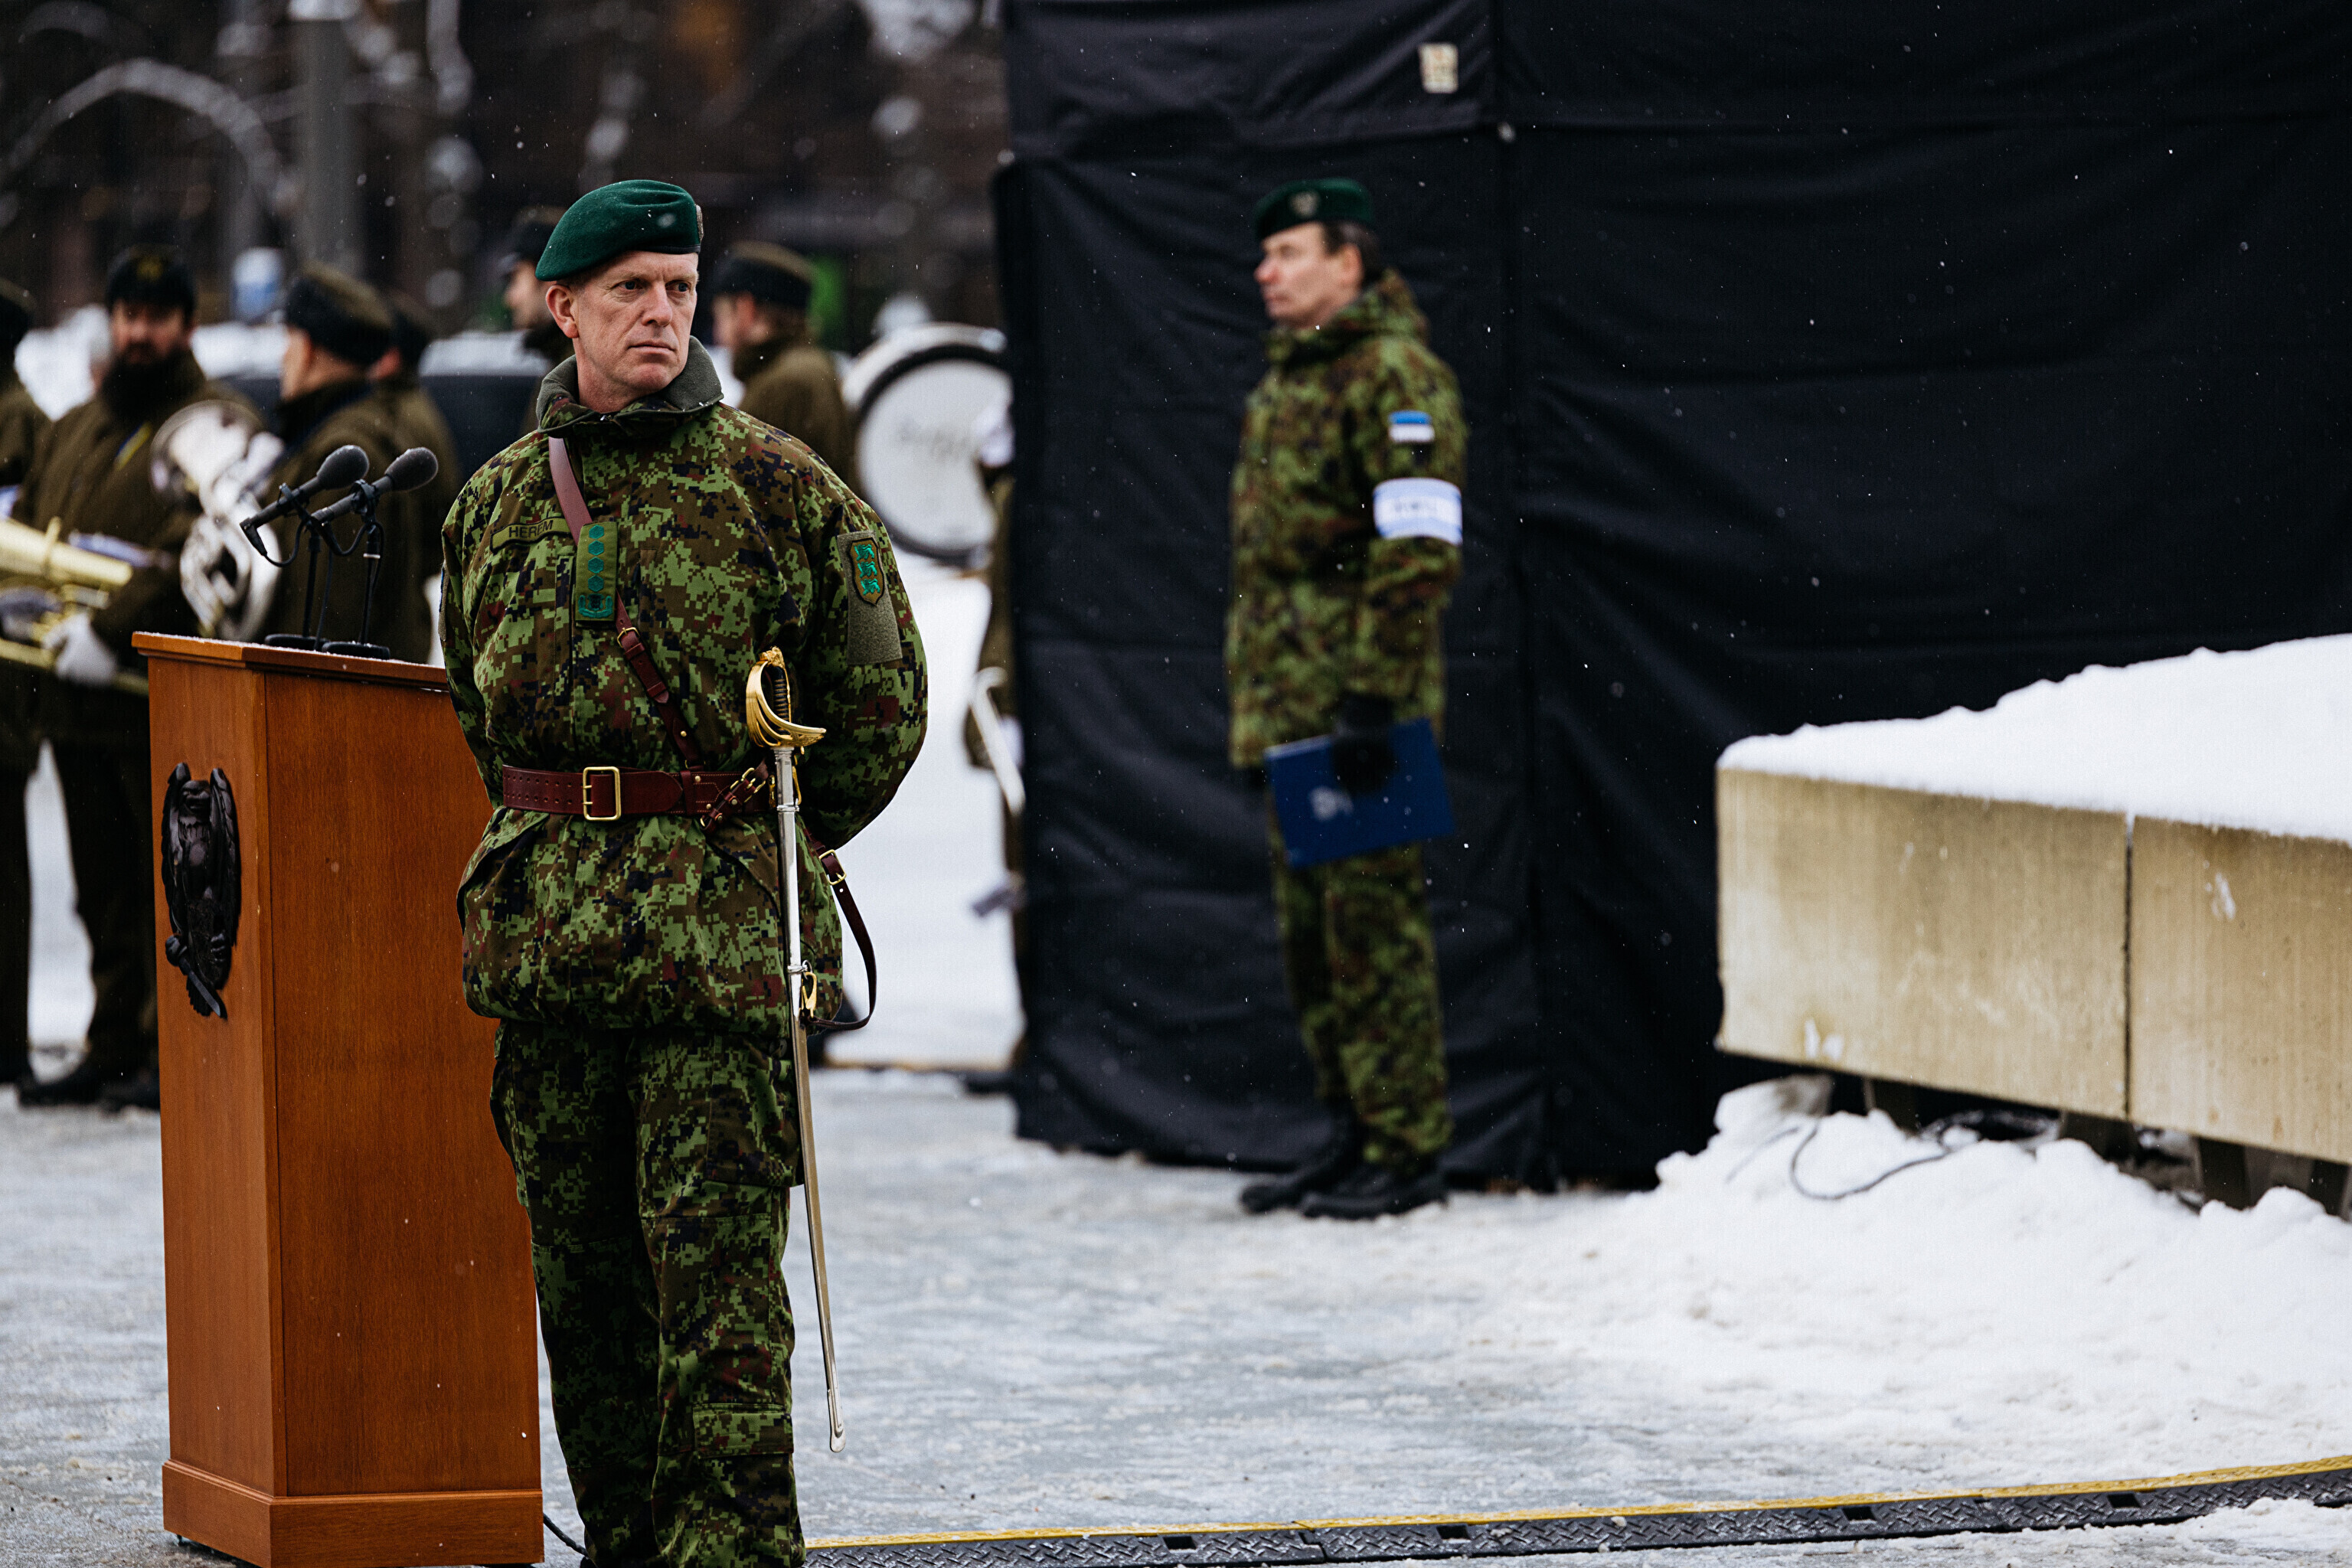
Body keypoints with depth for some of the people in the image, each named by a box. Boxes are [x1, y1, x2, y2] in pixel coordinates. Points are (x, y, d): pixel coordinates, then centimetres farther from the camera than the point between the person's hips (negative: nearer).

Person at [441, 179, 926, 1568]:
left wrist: (765, 845, 6)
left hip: (722, 936, -5)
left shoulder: (778, 486, 0)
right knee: (579, 1258, 9)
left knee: (714, 1248, -11)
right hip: (543, 931, 5)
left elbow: (883, 697, 5)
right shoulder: (499, 500, 12)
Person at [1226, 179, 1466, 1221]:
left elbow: (1417, 550, -18)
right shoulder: (1286, 376, 19)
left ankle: (1408, 1152, -4)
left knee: (1372, 916, -8)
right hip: (1285, 704, 10)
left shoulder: (1393, 373, -11)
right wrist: (1252, 690, 21)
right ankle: (1351, 1134, 21)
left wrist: (1372, 700, -22)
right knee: (1310, 924, 13)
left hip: (1359, 703, -10)